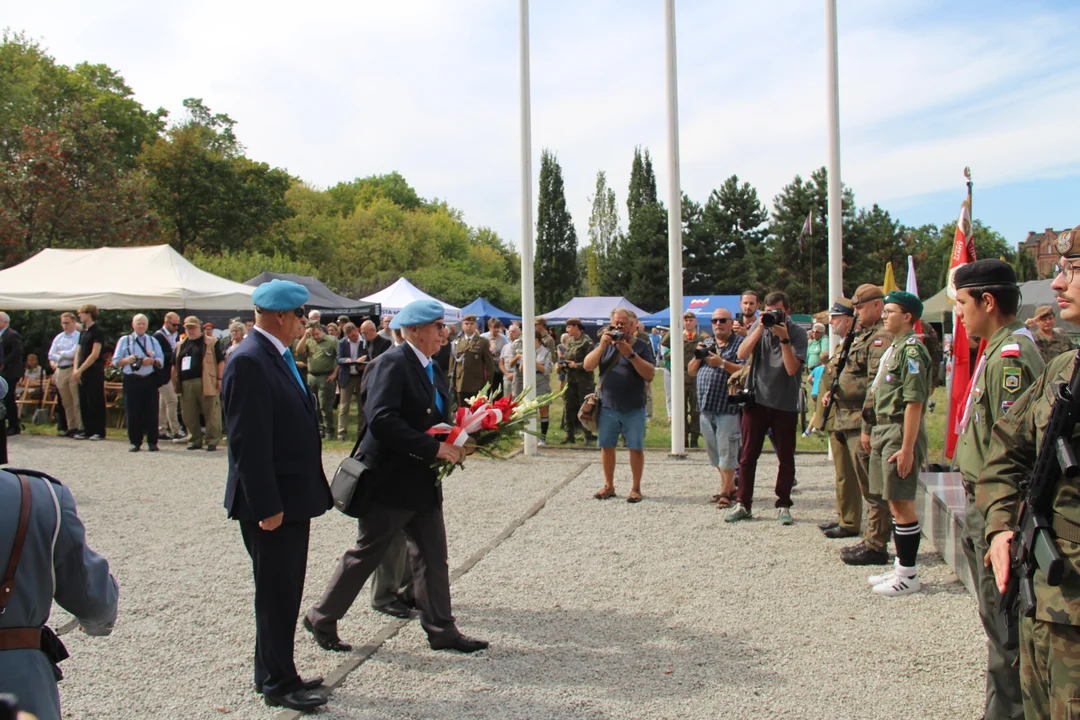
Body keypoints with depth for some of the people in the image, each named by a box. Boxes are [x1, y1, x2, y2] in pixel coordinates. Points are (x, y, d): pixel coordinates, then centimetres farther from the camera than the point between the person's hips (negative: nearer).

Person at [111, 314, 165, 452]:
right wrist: (127, 360, -14)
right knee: (132, 412, -1)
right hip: (131, 380, -1)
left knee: (151, 411, -1)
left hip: (149, 379, 1)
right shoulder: (124, 340, 11)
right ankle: (135, 442, 8)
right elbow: (115, 361, 5)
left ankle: (152, 442, 5)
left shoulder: (153, 340, 17)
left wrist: (153, 361, -13)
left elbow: (161, 360, 9)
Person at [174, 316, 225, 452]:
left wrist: (219, 379, -7)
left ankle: (212, 441, 2)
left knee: (211, 414, -5)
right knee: (189, 416, 7)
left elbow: (221, 361, 0)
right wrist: (175, 382, 15)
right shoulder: (180, 345, 20)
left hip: (206, 383, -5)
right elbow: (175, 365, 23)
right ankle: (196, 440, 19)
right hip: (186, 384, 5)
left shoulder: (210, 342, 4)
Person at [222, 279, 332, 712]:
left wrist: (310, 489, 17)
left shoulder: (278, 357, 11)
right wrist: (266, 505, -22)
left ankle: (275, 673, 31)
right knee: (277, 594, 3)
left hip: (293, 496, 10)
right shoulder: (249, 362, -19)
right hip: (272, 502, -10)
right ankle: (278, 684, 16)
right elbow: (248, 442, -22)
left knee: (284, 593, 18)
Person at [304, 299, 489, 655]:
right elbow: (381, 420, -29)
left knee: (432, 557, 11)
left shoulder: (429, 367, 10)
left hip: (423, 481, 9)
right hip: (391, 479, -9)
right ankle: (321, 618, 22)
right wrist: (434, 448, -27)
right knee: (366, 553, 4)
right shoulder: (393, 362, -18)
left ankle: (441, 630, 21)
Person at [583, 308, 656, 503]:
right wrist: (603, 345, -17)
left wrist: (630, 353, -23)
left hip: (634, 409, -3)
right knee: (606, 447, 8)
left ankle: (636, 488, 14)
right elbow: (587, 366, -4)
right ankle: (608, 486, 22)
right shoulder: (605, 344, 8)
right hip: (607, 408, 3)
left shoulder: (642, 345, -1)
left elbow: (649, 373, -13)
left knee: (636, 448, 2)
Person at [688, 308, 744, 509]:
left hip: (728, 407, -7)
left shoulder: (740, 344, -3)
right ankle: (730, 487, 25)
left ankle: (725, 493, 3)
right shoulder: (706, 344, 17)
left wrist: (721, 363, -20)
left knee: (726, 453, -4)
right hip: (706, 407, 7)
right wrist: (698, 356, -3)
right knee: (714, 453, 13)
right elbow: (691, 371, 15)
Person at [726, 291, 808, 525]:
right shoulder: (759, 326, 4)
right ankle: (743, 504, 12)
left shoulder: (797, 333, -4)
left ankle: (783, 505, 16)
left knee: (786, 458, 6)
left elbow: (792, 369, -14)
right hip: (757, 399, 2)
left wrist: (784, 338, -20)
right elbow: (742, 354, -10)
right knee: (748, 455, 4)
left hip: (785, 404, -2)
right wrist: (760, 328, -16)